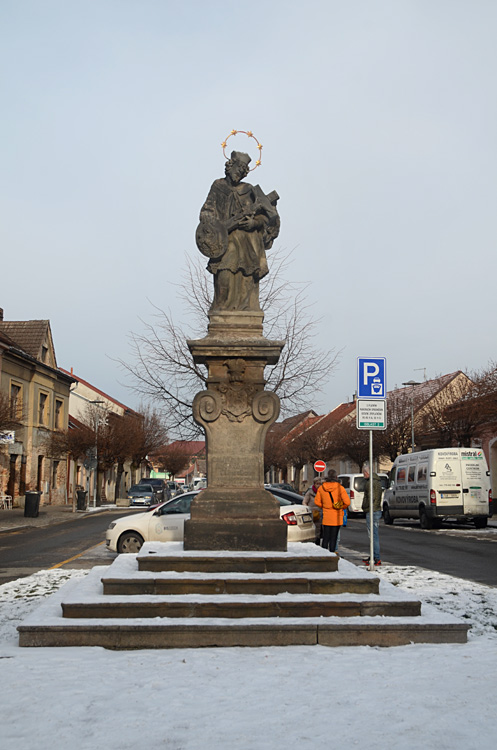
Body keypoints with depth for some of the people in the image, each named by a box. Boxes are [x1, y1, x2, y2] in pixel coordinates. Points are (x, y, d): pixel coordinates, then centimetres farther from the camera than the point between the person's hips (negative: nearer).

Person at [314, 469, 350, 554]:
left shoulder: (321, 488, -1)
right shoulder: (339, 488, -11)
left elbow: (317, 502, 5)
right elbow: (347, 502, -13)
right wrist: (342, 507, 5)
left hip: (326, 517, 2)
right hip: (337, 517, -2)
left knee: (325, 538, 10)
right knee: (333, 538, 4)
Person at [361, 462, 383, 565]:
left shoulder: (370, 482, -16)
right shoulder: (377, 481, 16)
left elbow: (371, 497, -24)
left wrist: (364, 506, -9)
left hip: (372, 511, -10)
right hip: (378, 510, 10)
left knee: (374, 535, -8)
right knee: (375, 535, 15)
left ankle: (377, 559, -7)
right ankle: (374, 556, 23)